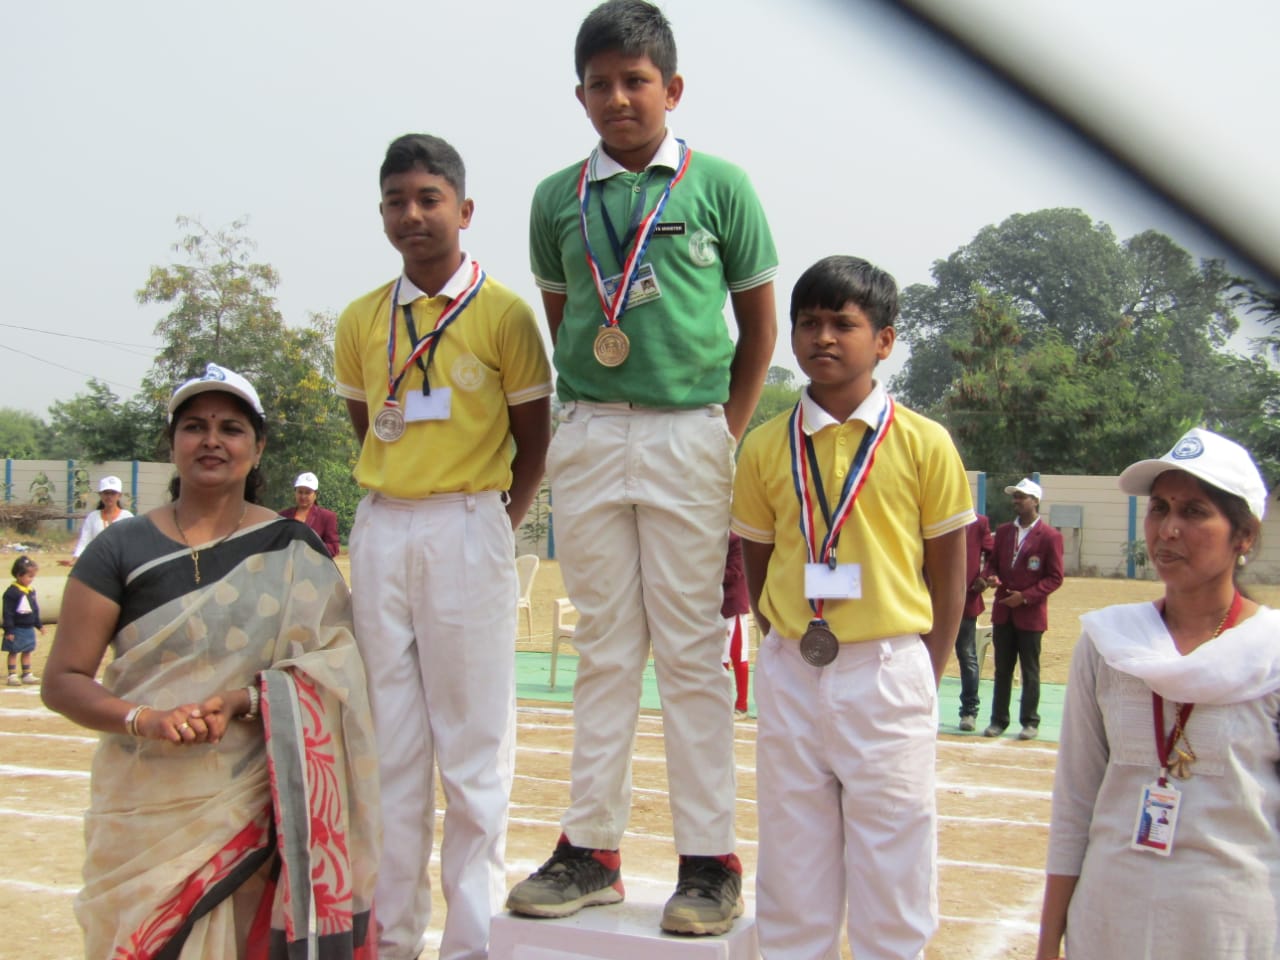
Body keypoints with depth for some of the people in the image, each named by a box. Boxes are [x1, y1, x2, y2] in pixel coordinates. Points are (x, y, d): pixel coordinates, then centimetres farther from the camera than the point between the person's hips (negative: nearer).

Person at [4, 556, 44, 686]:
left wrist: (39, 625, 21)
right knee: (13, 652, 2)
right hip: (16, 629, -7)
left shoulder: (31, 590, 7)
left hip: (29, 628, 7)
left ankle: (27, 675, 20)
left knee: (27, 651, 13)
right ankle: (12, 675, 5)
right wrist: (9, 630, -20)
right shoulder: (12, 592, -17)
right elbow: (8, 613, -18)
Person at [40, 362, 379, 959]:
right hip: (146, 807, 1)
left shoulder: (295, 554, 4)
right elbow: (63, 681, 1)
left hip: (254, 804, 0)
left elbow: (328, 670, -2)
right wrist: (144, 720, -17)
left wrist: (240, 702, -19)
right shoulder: (122, 550, 3)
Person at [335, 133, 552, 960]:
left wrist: (497, 528, -2)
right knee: (388, 740, 8)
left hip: (469, 528, -4)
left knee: (474, 744, 0)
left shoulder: (504, 314, -2)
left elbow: (535, 443, 3)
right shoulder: (360, 321, 9)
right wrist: (397, 508, 8)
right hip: (381, 530, 4)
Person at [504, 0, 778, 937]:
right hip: (587, 437, 3)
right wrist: (591, 407, 8)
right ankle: (592, 849, 17)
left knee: (692, 649, 1)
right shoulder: (558, 197, 9)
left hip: (689, 432, -3)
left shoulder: (719, 184, 1)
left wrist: (728, 432, 1)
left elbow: (760, 320, 6)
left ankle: (711, 860, 10)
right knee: (604, 648, 9)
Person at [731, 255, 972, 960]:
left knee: (892, 873, 6)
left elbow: (947, 572, 2)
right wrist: (790, 650, 3)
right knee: (791, 873, 11)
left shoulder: (922, 443, -2)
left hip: (889, 670, -2)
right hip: (790, 672, 2)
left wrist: (926, 677, -1)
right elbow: (756, 565, 10)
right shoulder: (766, 446, 4)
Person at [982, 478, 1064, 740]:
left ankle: (1030, 722, 11)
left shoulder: (1050, 536, -6)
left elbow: (1055, 577, -7)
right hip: (1003, 611, 5)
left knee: (1030, 670, 3)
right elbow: (992, 561, 16)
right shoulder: (1003, 531, 10)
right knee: (1002, 669, 9)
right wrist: (990, 576, -8)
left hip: (1031, 613, -5)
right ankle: (998, 720, 16)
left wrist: (1026, 596, -15)